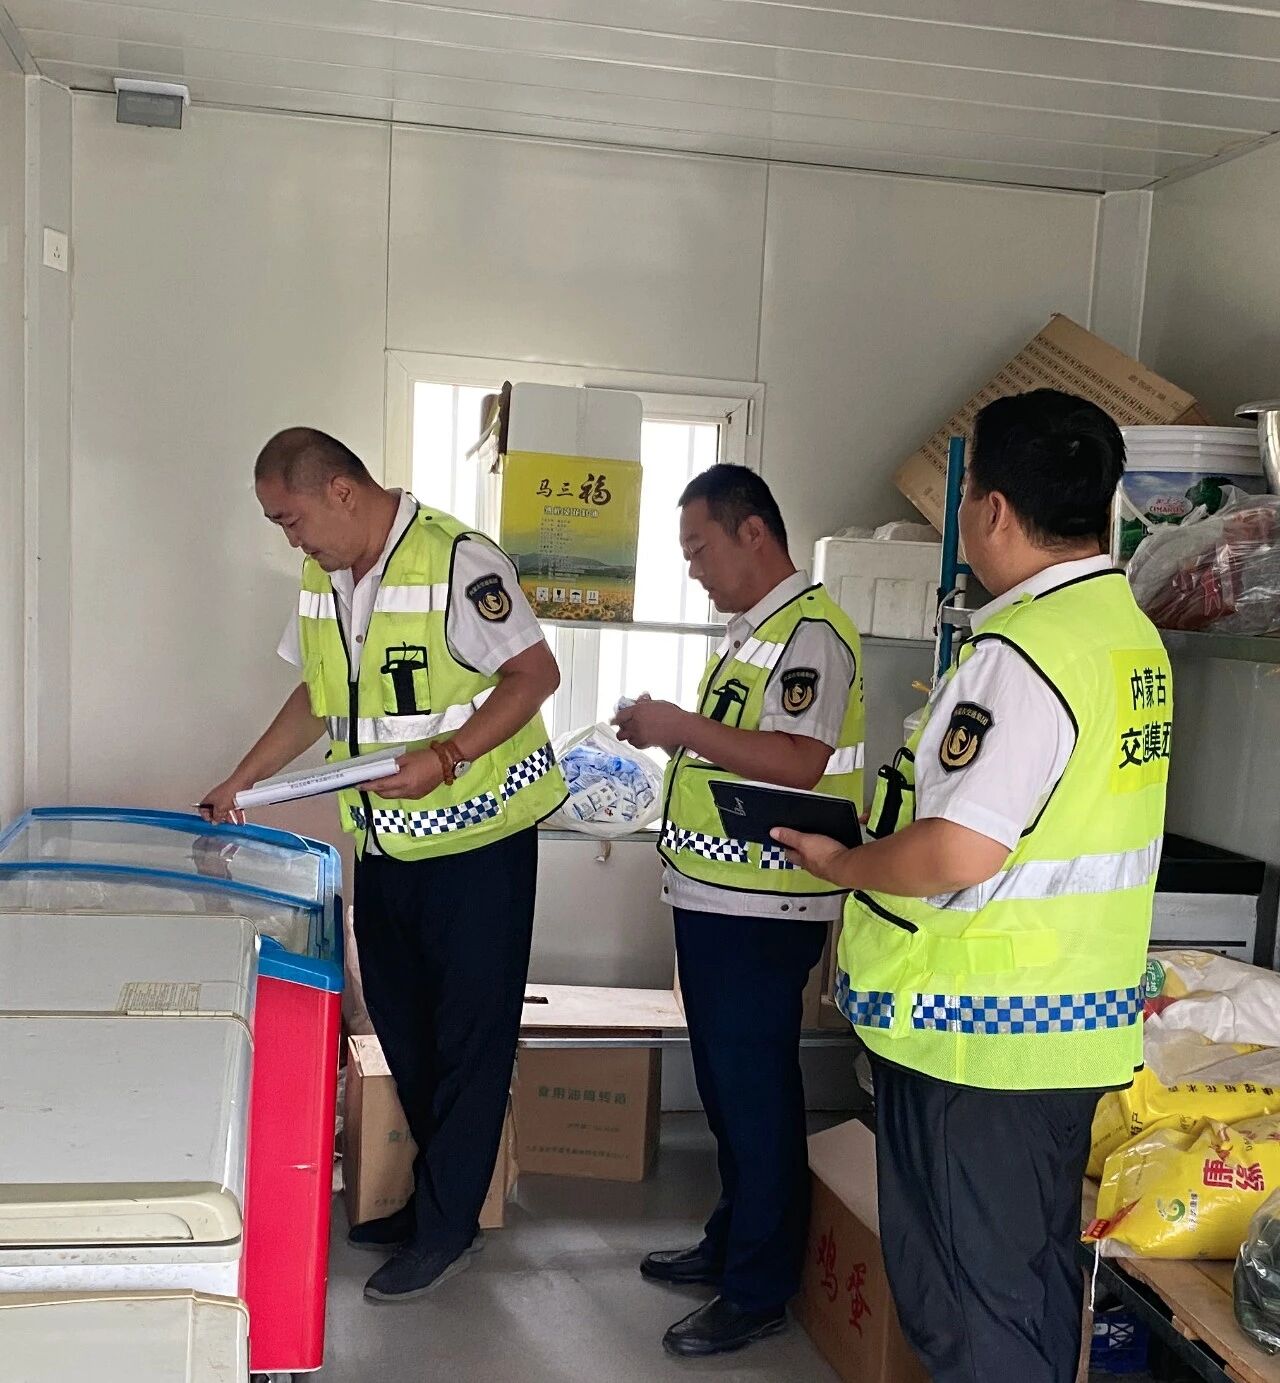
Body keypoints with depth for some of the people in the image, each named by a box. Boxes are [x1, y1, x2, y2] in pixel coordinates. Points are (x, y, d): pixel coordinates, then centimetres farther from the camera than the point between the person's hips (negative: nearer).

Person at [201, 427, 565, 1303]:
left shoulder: (456, 561, -17)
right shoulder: (324, 579, 7)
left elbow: (536, 674, -18)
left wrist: (447, 754, -28)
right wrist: (242, 782, 14)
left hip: (476, 841, -8)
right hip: (385, 845, 8)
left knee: (470, 1037, 3)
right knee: (402, 1030, 16)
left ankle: (446, 1227, 16)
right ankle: (438, 1195, 32)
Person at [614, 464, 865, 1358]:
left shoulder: (809, 630, -15)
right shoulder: (751, 629, 16)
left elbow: (800, 763, -26)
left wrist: (685, 728, -23)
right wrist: (672, 737, 10)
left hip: (762, 912, -10)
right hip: (712, 898, 10)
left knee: (757, 1093, 1)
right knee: (725, 1084, 19)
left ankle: (760, 1292, 14)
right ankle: (733, 1241, 34)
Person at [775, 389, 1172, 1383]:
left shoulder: (1024, 648, -22)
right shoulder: (1132, 631, 8)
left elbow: (957, 856, -27)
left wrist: (838, 863, -9)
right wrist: (889, 828, 16)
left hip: (979, 1032, -9)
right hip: (1075, 1020, 9)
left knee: (970, 1304, 7)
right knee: (1037, 1272, 22)